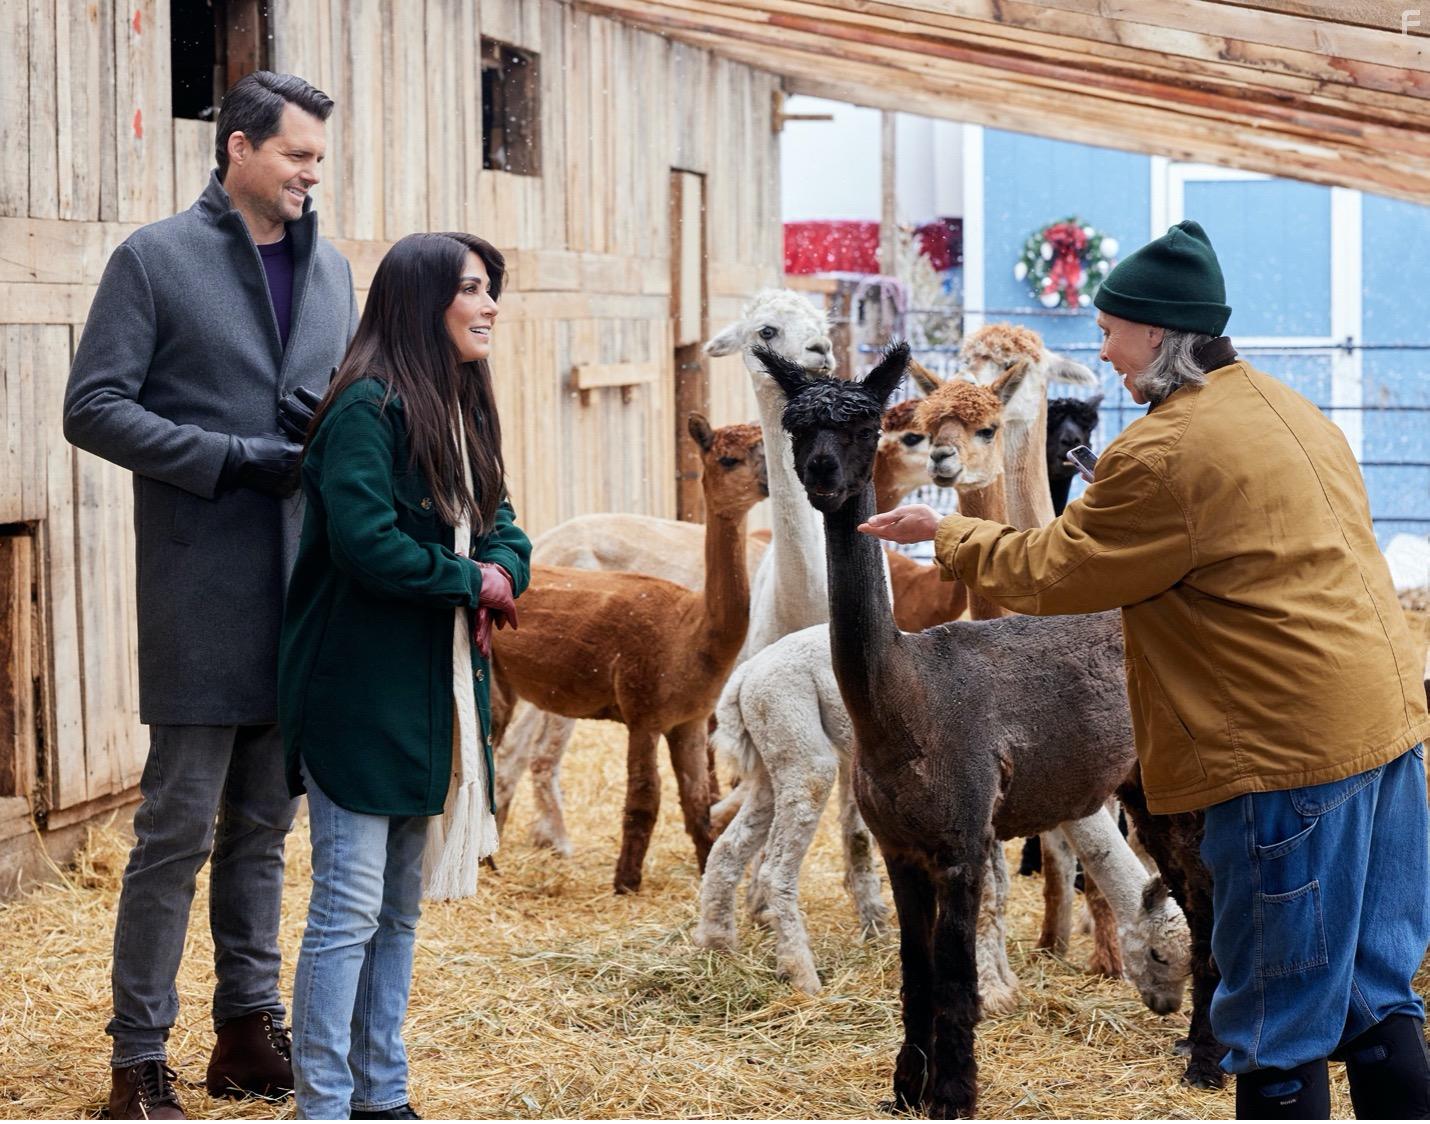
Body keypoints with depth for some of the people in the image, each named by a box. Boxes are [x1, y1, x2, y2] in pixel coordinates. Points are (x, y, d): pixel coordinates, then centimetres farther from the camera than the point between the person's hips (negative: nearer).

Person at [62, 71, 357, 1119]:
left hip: (303, 591, 6)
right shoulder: (155, 259, -4)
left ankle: (251, 1030, 22)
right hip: (203, 594, -6)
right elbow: (95, 407, -9)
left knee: (264, 825, 13)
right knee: (179, 827, -3)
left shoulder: (331, 269, 13)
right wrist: (235, 459, -16)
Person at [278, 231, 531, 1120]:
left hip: (436, 694, 9)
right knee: (349, 910, -6)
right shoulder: (367, 410, -15)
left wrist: (503, 570, -7)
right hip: (360, 691, -9)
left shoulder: (463, 411, 13)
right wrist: (470, 581, -11)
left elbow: (502, 528, 16)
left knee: (401, 909, 14)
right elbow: (366, 541, -24)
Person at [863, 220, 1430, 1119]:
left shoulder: (1164, 455, -15)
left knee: (1279, 1023, 1)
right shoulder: (1284, 408, 13)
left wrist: (946, 533, 10)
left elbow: (1050, 573, -5)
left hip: (1290, 745, -9)